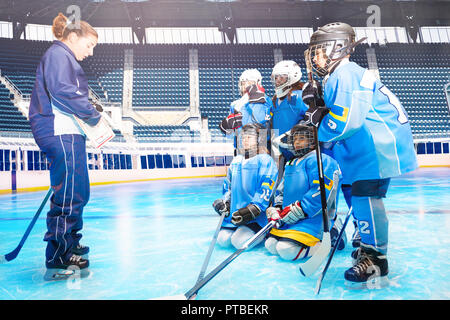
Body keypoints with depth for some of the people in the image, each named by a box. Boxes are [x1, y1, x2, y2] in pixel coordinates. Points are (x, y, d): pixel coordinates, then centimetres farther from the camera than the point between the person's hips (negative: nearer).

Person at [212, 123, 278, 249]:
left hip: (257, 215, -6)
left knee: (239, 241, -19)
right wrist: (225, 201, 9)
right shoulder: (236, 161, 16)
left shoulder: (265, 160, -6)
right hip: (234, 213, 6)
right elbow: (228, 184, 24)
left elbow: (267, 187, -15)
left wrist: (254, 208, -23)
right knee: (222, 240, -8)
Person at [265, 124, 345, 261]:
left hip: (313, 218, -9)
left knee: (287, 250, -24)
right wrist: (275, 210, 4)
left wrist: (295, 213, -20)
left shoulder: (319, 159, -8)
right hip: (288, 220, 9)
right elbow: (280, 191, 24)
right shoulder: (291, 164, 20)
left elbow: (321, 193, -20)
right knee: (270, 245, -3)